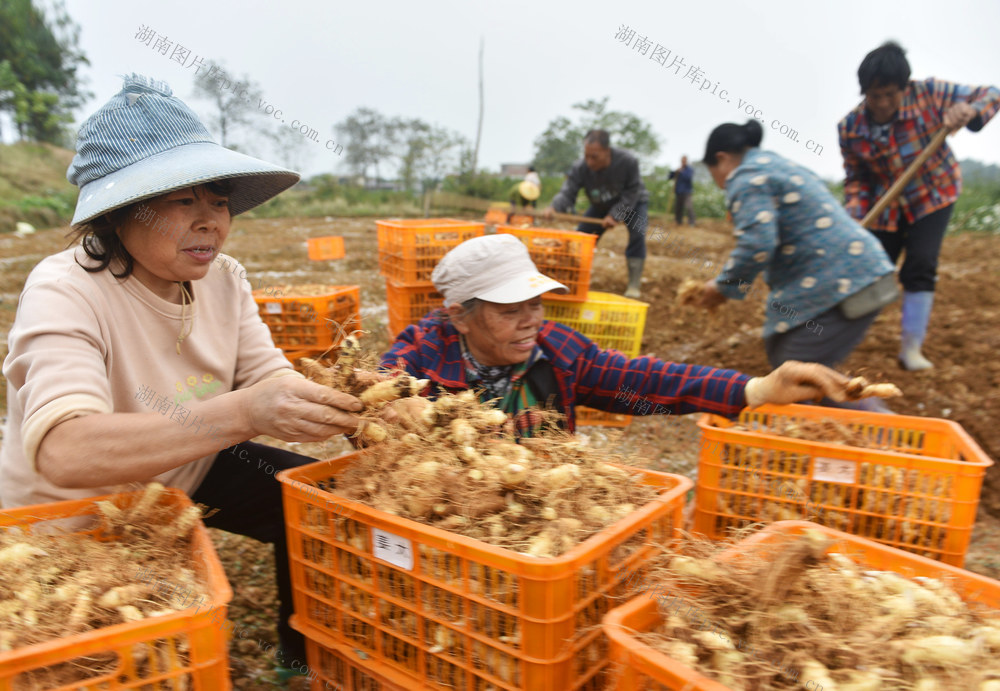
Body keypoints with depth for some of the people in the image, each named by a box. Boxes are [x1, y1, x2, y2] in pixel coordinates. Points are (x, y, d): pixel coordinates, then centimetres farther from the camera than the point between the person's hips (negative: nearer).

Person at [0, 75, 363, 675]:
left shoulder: (223, 279, -9)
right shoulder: (64, 292, -28)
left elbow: (270, 377, -13)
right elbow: (63, 453, -44)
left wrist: (328, 400, -37)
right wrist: (242, 412, -56)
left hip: (189, 474, 6)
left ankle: (304, 656, 18)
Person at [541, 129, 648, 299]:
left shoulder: (628, 162, -35)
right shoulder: (580, 168, -28)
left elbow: (631, 194, -28)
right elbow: (567, 192, -32)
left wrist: (615, 215, -37)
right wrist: (553, 207, -54)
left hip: (633, 202, -3)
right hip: (601, 205, 4)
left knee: (637, 234, -26)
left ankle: (634, 285, -18)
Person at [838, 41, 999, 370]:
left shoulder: (928, 93, -20)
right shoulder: (849, 128, -16)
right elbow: (856, 179, -6)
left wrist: (969, 110, -34)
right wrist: (853, 216, -21)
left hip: (934, 195, -1)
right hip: (885, 205, 1)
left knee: (920, 266, -13)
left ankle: (911, 348, -1)